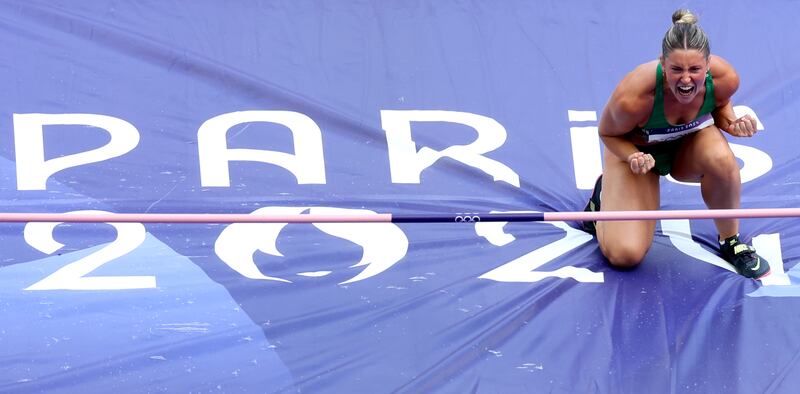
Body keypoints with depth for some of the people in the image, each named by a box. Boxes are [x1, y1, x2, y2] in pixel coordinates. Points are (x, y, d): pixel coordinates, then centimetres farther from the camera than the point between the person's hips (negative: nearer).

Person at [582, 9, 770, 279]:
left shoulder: (724, 78, -28)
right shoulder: (633, 97, -39)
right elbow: (608, 134, -17)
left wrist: (731, 123, -24)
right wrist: (633, 158, -36)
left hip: (691, 142, 3)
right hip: (635, 148, -3)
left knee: (721, 159, -36)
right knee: (624, 255, -17)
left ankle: (730, 242, -9)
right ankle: (604, 196, 17)